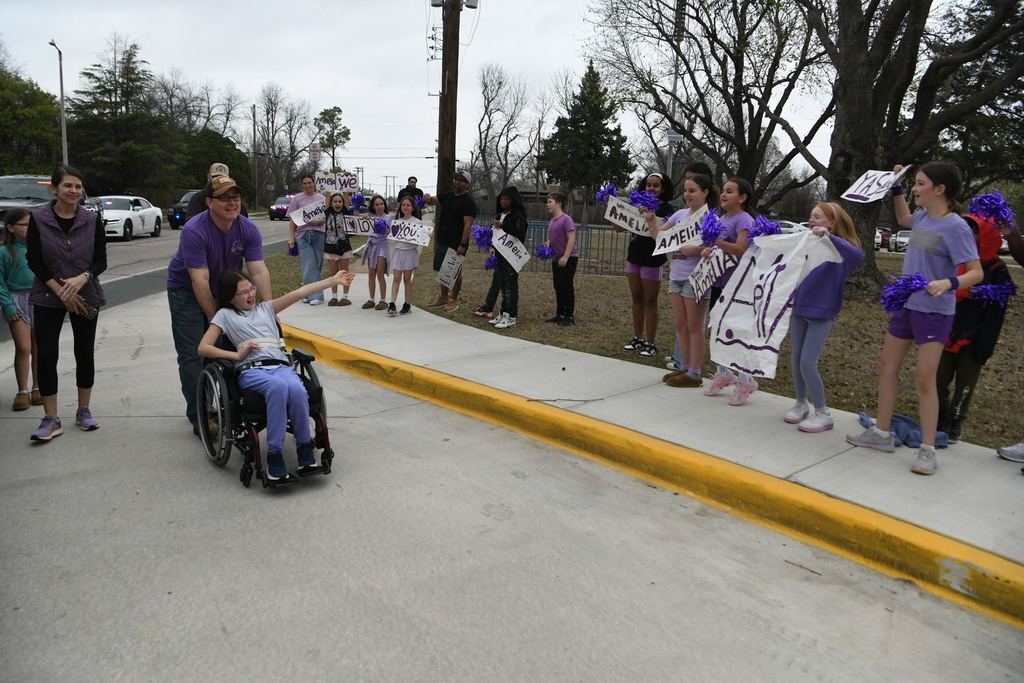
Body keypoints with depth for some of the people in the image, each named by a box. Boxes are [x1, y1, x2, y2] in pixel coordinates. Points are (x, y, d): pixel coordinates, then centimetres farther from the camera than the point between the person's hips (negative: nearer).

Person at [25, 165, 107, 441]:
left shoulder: (92, 219, -2)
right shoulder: (38, 218, -4)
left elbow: (101, 260, -2)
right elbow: (33, 260, -4)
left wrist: (82, 278, -21)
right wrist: (61, 291, -12)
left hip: (85, 296, 1)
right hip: (48, 298, -1)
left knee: (85, 354, 6)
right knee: (46, 356, -4)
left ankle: (84, 411, 21)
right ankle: (51, 419, 5)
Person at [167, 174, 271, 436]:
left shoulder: (248, 230, -15)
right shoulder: (194, 231, -29)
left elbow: (258, 271, -22)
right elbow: (199, 281, -32)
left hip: (223, 289, 5)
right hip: (186, 291, -5)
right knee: (193, 354, -5)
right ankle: (199, 418, 3)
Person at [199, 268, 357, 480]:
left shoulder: (266, 308, 29)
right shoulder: (225, 315, 20)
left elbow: (299, 293, 19)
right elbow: (203, 348, 11)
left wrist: (333, 280, 12)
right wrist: (237, 355, -1)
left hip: (281, 365, 3)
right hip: (251, 369, -3)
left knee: (297, 389, -34)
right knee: (278, 387, -38)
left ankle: (305, 449, -20)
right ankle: (274, 455, -33)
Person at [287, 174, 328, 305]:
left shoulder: (321, 198, 12)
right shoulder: (297, 199, 9)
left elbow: (327, 218, 10)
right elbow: (292, 220, 7)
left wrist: (318, 221, -10)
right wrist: (291, 237, -2)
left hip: (318, 234, 1)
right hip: (302, 234, -1)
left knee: (317, 266, 0)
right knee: (308, 266, -8)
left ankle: (312, 295, 7)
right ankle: (316, 295, -6)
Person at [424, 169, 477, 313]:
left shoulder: (468, 203, -10)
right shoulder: (447, 196, 13)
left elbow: (467, 225, -16)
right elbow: (433, 201, 14)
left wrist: (463, 245, -22)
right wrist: (428, 198, -12)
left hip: (456, 245, -7)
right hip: (442, 242, 7)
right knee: (442, 270, 14)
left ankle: (454, 300, 15)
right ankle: (443, 297, 27)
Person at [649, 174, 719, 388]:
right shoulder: (680, 214, 10)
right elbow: (659, 236, 9)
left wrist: (694, 249, -31)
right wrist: (651, 223, -7)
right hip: (676, 276, 7)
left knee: (694, 327, 0)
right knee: (680, 325, 12)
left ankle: (694, 374, 8)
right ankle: (684, 368, 23)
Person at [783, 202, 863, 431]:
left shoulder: (838, 248, -8)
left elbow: (857, 255, -29)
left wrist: (830, 237, -36)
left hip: (821, 313, -6)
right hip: (799, 310, 6)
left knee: (808, 363, -9)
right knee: (796, 360, 11)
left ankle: (823, 414, 4)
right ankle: (801, 404, 29)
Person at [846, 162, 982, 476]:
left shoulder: (955, 227, -16)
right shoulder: (922, 217, 5)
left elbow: (976, 272, -20)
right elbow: (903, 218, 31)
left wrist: (949, 283, -39)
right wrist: (896, 188, 19)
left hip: (934, 312, -8)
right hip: (906, 305, 8)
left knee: (925, 380, -6)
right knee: (887, 366, 13)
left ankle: (927, 451, 4)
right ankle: (881, 433, 25)